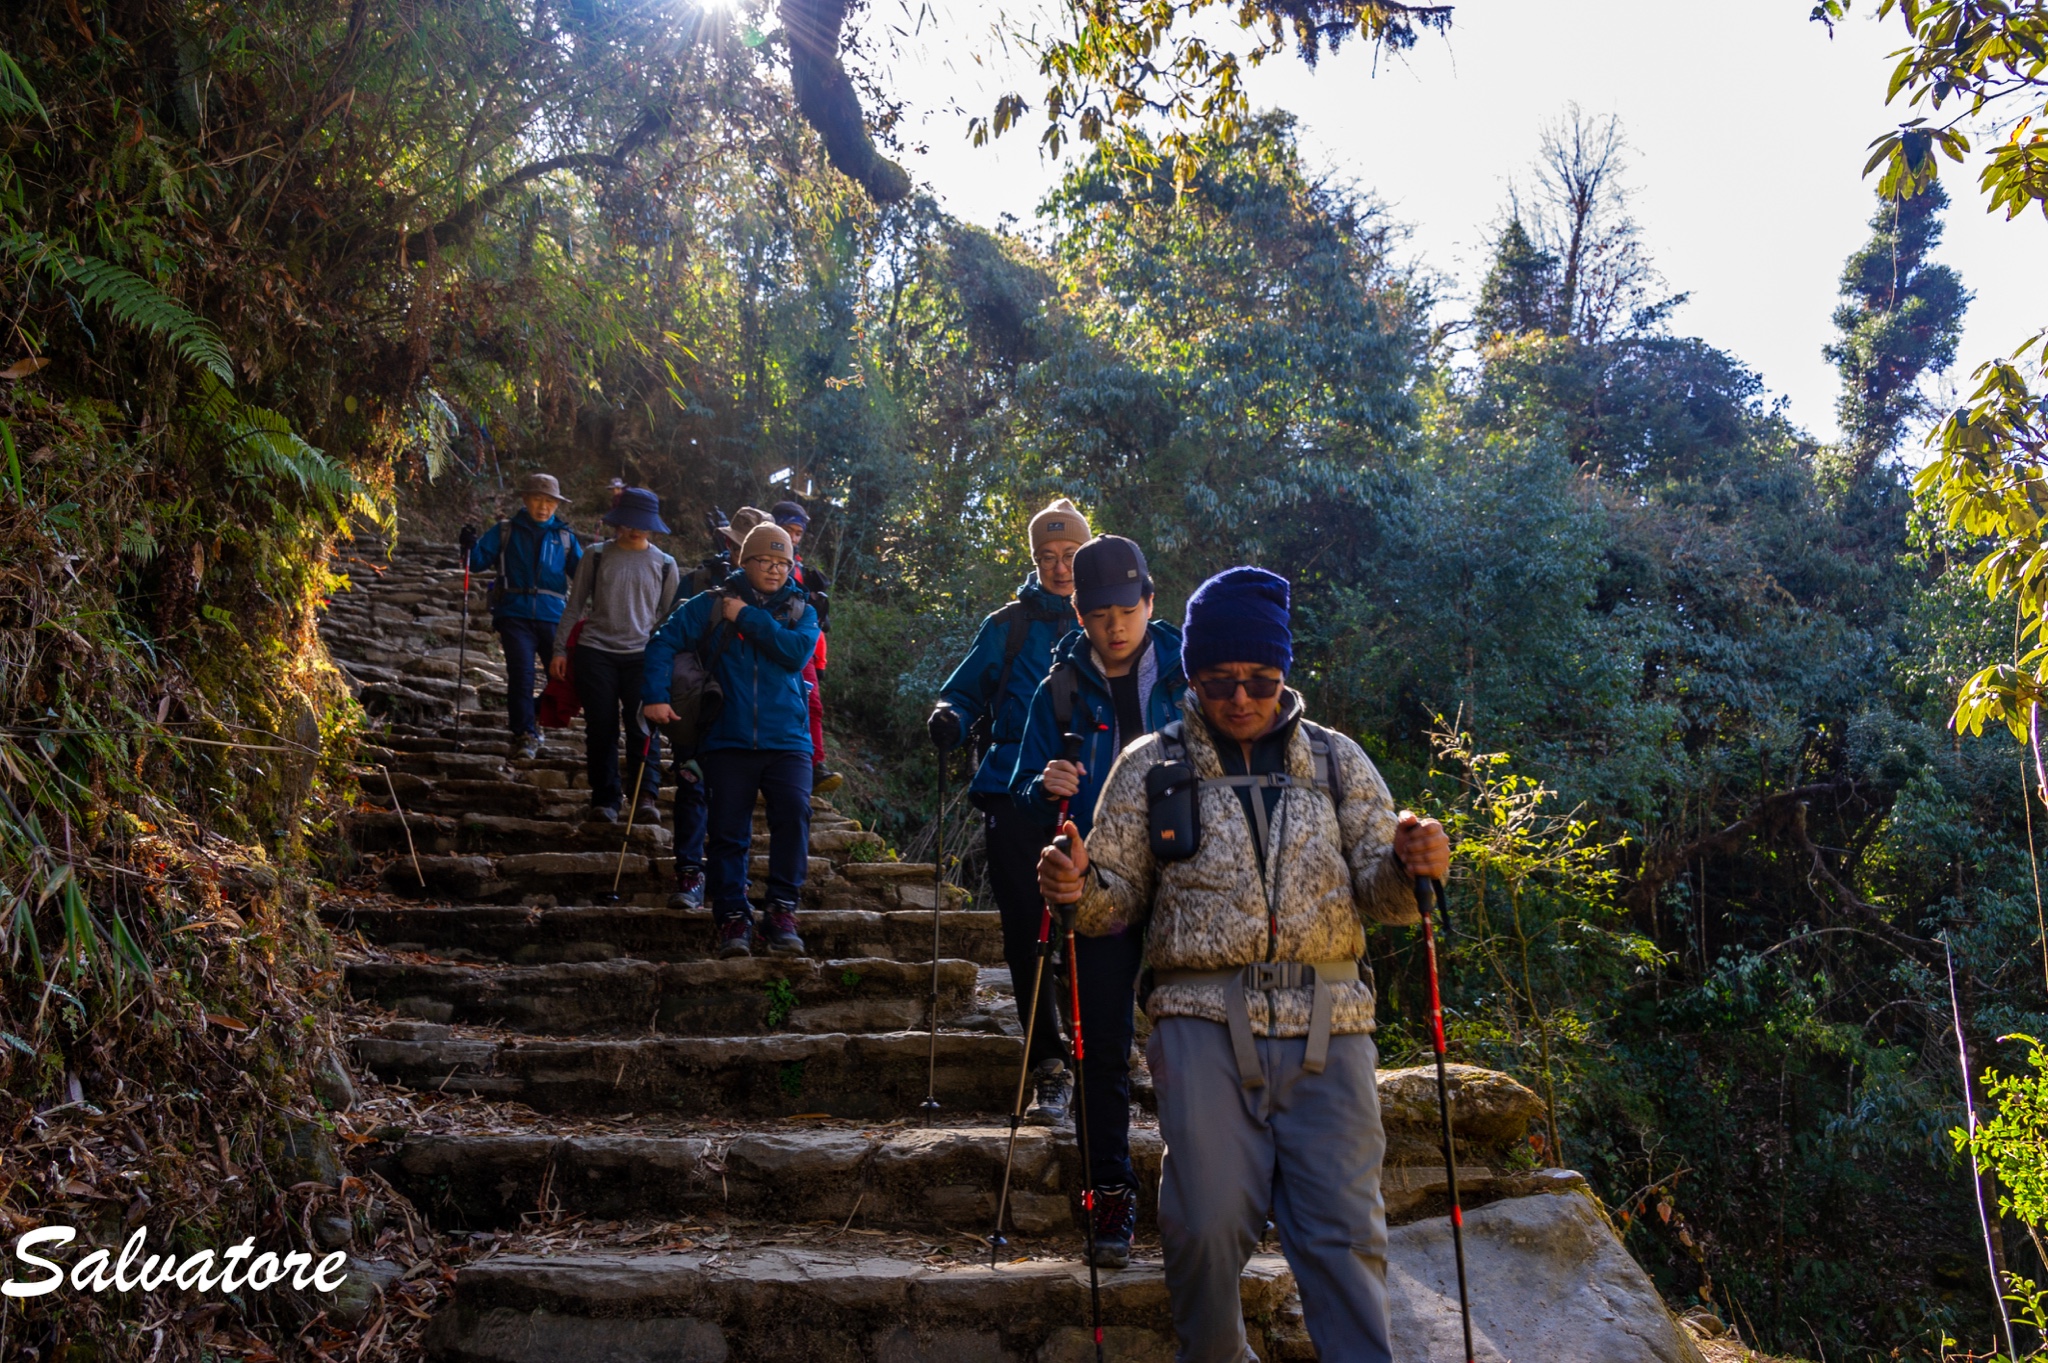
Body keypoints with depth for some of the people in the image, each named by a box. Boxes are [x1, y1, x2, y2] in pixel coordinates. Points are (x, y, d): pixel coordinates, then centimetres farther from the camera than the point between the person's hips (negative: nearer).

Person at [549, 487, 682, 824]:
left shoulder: (664, 565, 8)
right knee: (601, 728, 1)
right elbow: (574, 606, 10)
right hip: (596, 653, 0)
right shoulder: (597, 556, 7)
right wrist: (560, 649, 5)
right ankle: (605, 799, 9)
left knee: (643, 726, -11)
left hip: (642, 656, 0)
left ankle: (645, 795, -11)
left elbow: (670, 617, 13)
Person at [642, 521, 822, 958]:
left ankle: (782, 911, -12)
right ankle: (731, 916, 7)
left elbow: (798, 652, -8)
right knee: (728, 830, -2)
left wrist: (749, 618, -7)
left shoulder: (801, 611, 12)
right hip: (728, 741, 0)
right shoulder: (710, 605, 9)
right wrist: (655, 695, -9)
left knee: (794, 814, -19)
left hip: (787, 741, 0)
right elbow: (664, 642, 4)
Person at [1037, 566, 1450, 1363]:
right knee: (1209, 1221, -2)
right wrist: (1079, 890, -14)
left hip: (1328, 1023, 1)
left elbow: (1380, 893, 6)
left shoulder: (1336, 760, 11)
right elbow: (1119, 898, 9)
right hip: (1205, 1019, -1)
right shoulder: (1150, 766, 8)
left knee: (1343, 1228, -1)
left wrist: (1412, 867, -17)